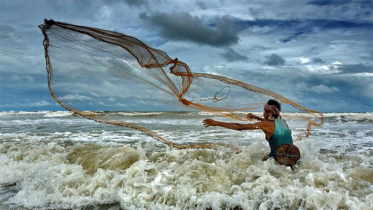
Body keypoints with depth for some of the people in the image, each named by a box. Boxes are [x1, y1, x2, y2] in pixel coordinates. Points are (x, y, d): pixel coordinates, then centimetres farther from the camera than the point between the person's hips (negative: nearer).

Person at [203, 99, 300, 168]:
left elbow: (240, 127, -13)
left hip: (281, 160, -7)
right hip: (294, 156, 7)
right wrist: (256, 117, 33)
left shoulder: (265, 125, -10)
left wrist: (216, 123, -11)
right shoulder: (282, 121, 8)